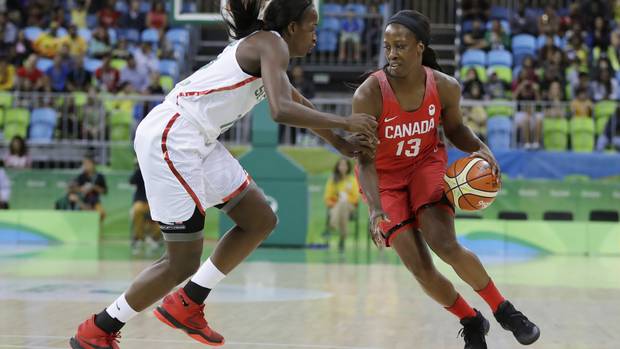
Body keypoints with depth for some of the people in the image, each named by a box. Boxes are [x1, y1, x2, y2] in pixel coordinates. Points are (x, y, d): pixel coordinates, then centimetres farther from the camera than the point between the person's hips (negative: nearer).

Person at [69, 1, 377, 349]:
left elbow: (298, 103, 35)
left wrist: (341, 144, 36)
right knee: (184, 263, -5)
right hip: (170, 139, -10)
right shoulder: (272, 44, -10)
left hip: (197, 142, 10)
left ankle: (186, 305, 20)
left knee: (261, 221, 14)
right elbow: (281, 111, -25)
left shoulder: (258, 46, 20)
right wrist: (344, 122, -15)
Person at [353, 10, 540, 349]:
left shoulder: (445, 87, -16)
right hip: (386, 177, -1)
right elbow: (365, 159, -23)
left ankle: (503, 310, 1)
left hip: (427, 164, 1)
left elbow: (454, 129, 5)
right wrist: (375, 210, -36)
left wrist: (481, 148, -16)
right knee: (420, 270, -9)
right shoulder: (368, 96, -27)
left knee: (447, 247, -22)